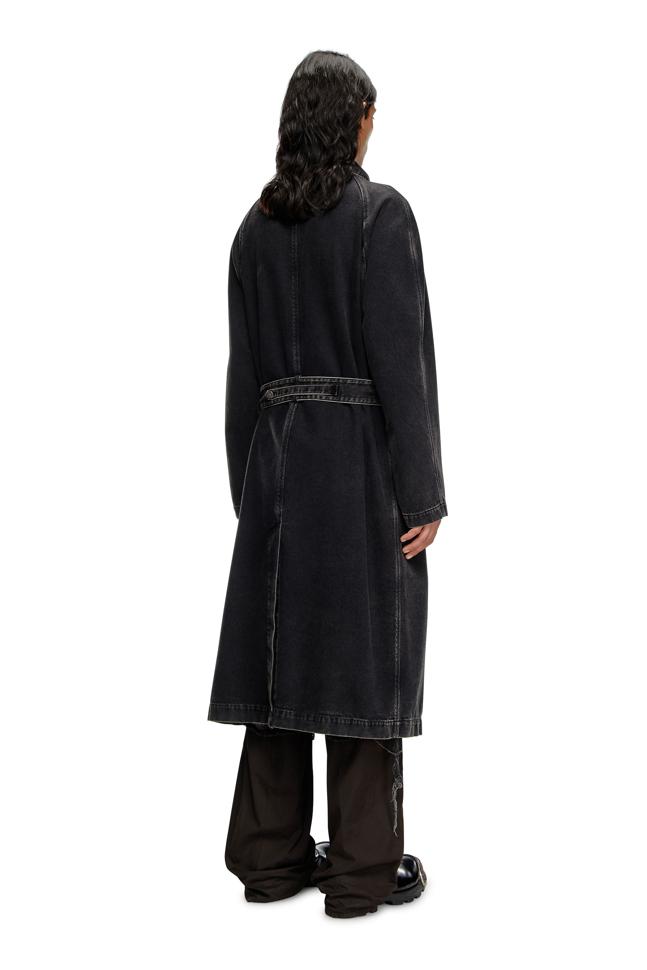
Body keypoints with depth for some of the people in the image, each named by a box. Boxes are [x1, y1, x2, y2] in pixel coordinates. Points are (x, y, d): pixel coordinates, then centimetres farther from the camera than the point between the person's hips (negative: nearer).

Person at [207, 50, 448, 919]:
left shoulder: (256, 226, 7)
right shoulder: (381, 213, -11)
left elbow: (244, 371, 8)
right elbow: (399, 359, -16)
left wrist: (249, 487, 14)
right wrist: (423, 492, -13)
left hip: (279, 457, 6)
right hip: (364, 458, -6)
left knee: (281, 648, 10)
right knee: (362, 653, 1)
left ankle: (271, 855, 18)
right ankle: (364, 867, 9)